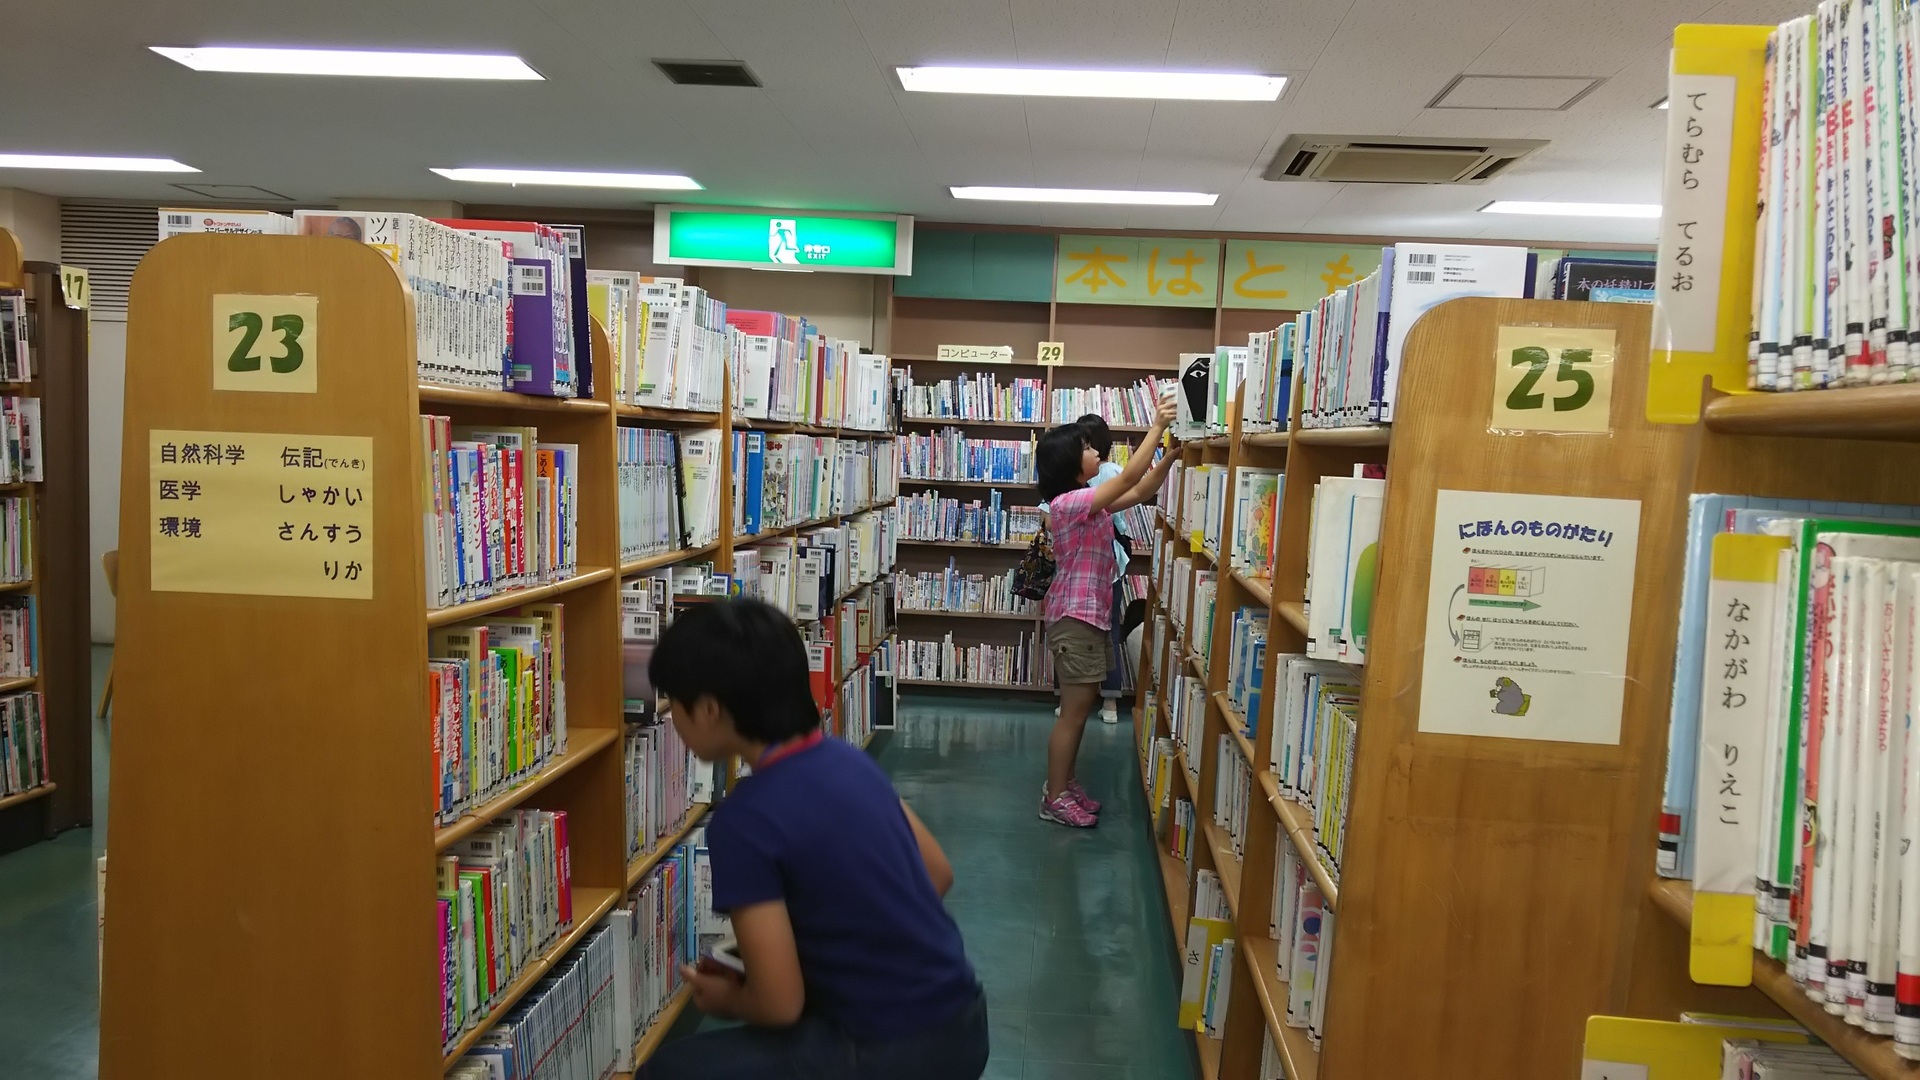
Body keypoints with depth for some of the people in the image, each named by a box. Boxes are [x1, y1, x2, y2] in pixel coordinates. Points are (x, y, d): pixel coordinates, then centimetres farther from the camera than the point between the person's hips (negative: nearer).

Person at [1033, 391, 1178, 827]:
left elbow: (1141, 491, 12)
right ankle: (1055, 797, 8)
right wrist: (1157, 426, -21)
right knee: (1074, 711, -2)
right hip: (1074, 618, -10)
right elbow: (1130, 478, -24)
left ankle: (1063, 784, 27)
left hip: (1090, 616, 10)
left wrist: (1172, 451, 1)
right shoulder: (1068, 503, -19)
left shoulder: (1090, 503, 11)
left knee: (1081, 708, 16)